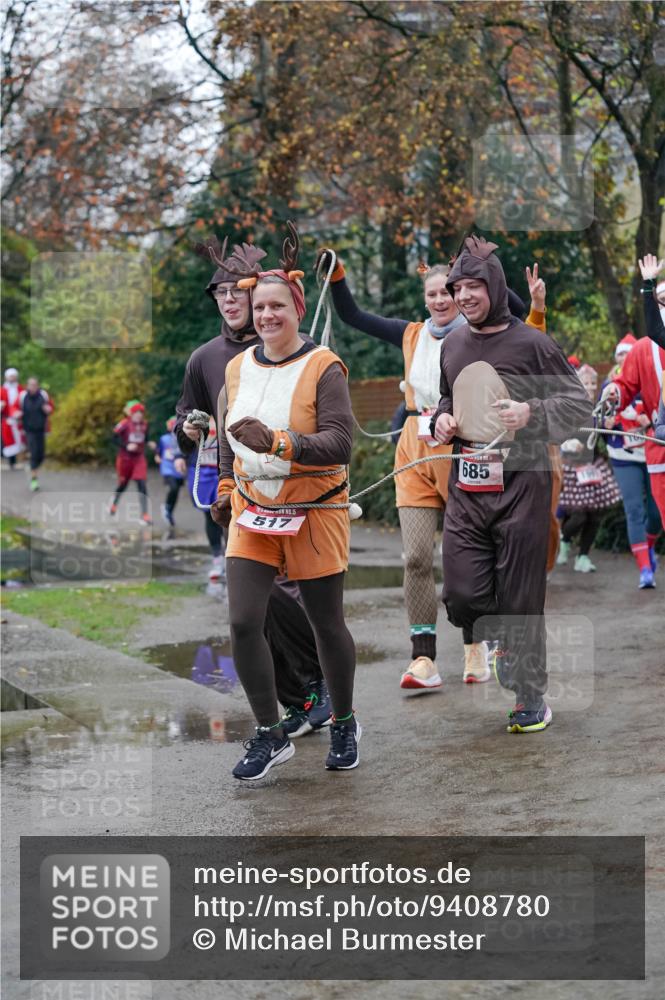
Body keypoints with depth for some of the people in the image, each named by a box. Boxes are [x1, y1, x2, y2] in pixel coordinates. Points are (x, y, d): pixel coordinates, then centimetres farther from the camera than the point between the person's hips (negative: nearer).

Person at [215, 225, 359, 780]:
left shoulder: (323, 367, -13)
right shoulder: (238, 366, 3)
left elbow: (338, 443, -25)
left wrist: (276, 442, -37)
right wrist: (226, 488, 23)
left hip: (314, 513, -4)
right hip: (253, 512, 4)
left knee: (327, 625, 9)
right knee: (243, 623, -8)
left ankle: (344, 724, 32)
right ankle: (271, 735, 8)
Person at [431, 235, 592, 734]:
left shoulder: (532, 343, -7)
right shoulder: (452, 344, 11)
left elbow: (580, 405, -4)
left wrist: (531, 414, -19)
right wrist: (441, 419, 6)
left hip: (520, 484, -5)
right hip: (466, 487, 5)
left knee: (520, 599, 1)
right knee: (462, 598, -1)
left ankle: (532, 695, 18)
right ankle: (501, 647, 30)